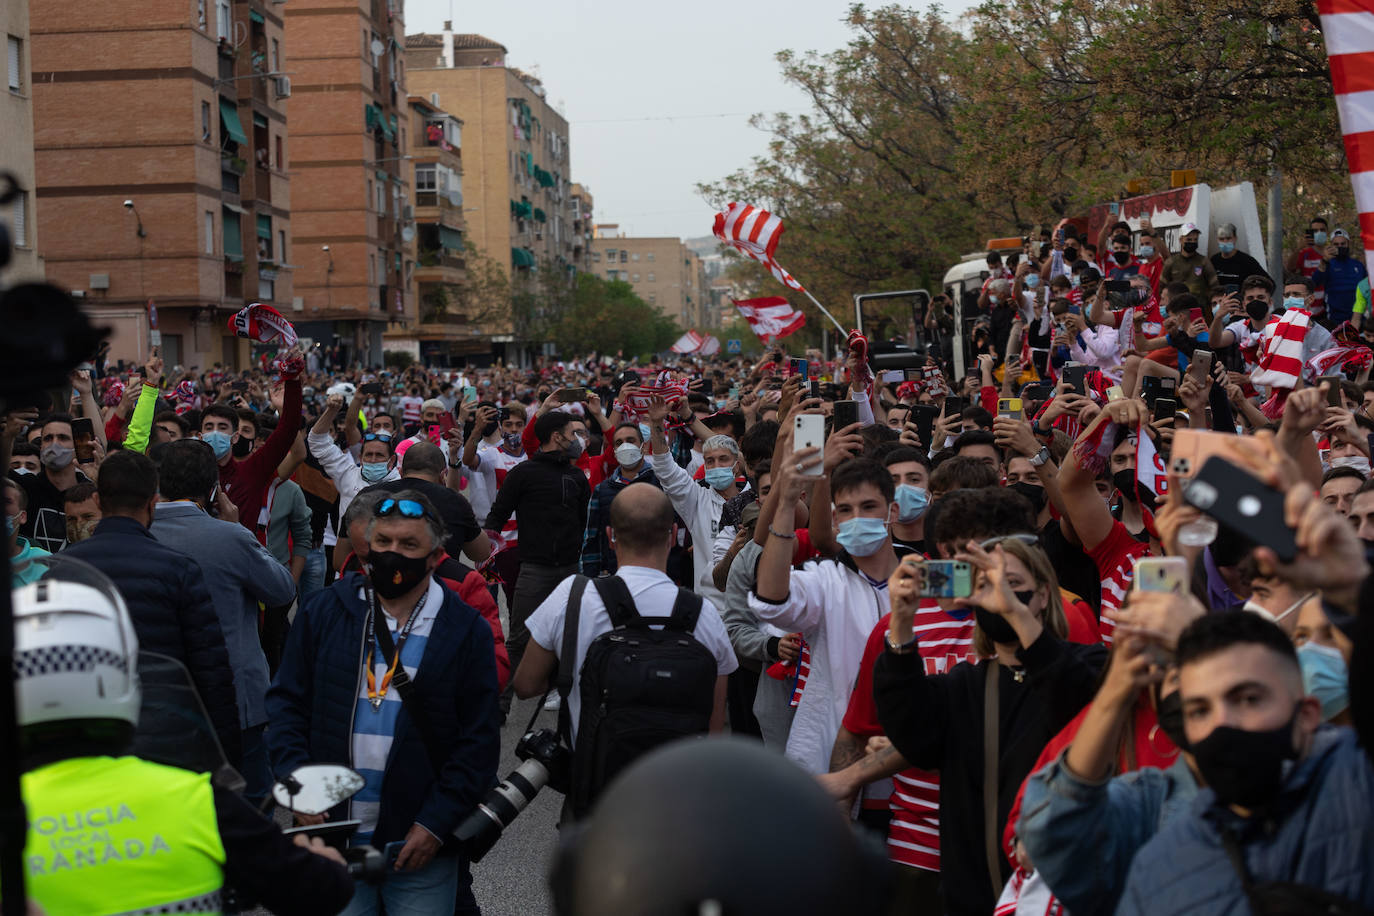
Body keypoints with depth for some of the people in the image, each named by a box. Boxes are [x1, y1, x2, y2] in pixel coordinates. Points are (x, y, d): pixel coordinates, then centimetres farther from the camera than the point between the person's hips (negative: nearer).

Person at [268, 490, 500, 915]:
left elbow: (480, 740, -2)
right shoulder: (323, 611, 4)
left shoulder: (466, 629, -1)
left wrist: (436, 824, -8)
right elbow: (287, 702, 8)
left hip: (423, 848, -1)